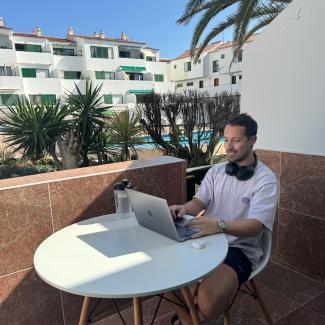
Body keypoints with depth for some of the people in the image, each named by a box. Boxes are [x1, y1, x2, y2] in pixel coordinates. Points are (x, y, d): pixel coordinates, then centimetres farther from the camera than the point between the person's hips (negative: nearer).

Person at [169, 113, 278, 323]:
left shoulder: (266, 180, -9)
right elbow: (199, 202, 5)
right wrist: (184, 209, -20)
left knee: (207, 303, -28)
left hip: (239, 249, -5)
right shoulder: (216, 171, 9)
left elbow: (255, 226, -19)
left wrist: (219, 225, -38)